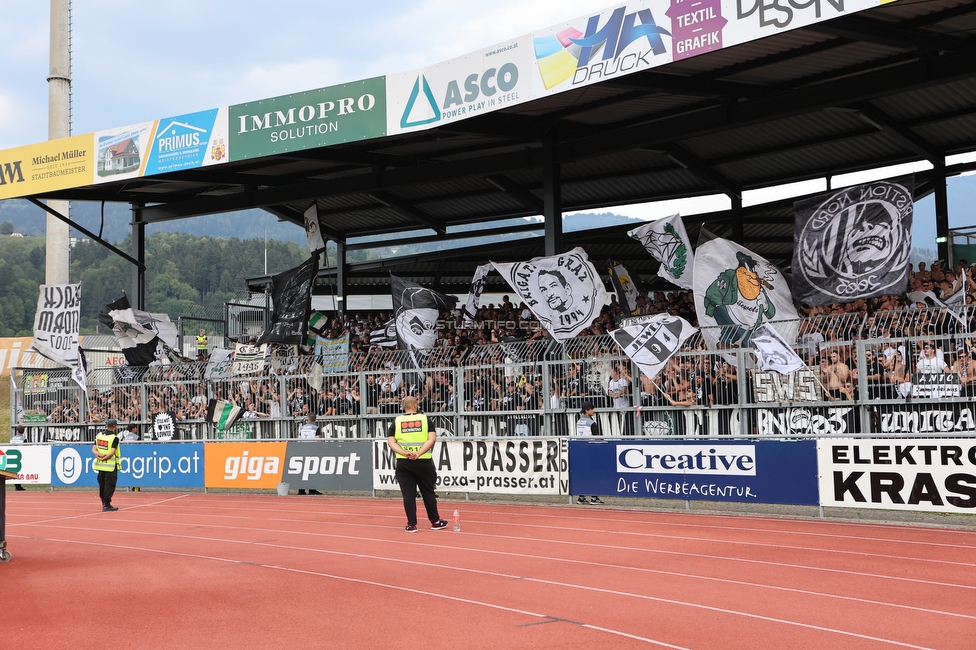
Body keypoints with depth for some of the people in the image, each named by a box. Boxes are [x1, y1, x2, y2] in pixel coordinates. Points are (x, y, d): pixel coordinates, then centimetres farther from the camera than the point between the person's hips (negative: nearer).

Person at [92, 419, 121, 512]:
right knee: (110, 484, -2)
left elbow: (94, 449, 0)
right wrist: (103, 458, -12)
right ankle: (106, 505, -3)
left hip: (101, 465, 6)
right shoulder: (114, 438, -12)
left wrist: (99, 455, -14)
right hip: (111, 465, -6)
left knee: (102, 483, 15)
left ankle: (104, 502, 25)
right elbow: (112, 453, -19)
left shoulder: (99, 435, 7)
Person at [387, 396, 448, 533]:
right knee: (428, 492, 11)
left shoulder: (396, 422, 5)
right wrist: (418, 453, -15)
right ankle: (435, 522, 21)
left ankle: (411, 524, 5)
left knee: (408, 494, 4)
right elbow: (432, 439, -8)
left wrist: (405, 453, -14)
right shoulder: (425, 419, 3)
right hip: (423, 462, 0)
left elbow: (391, 442, -3)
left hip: (403, 463, 0)